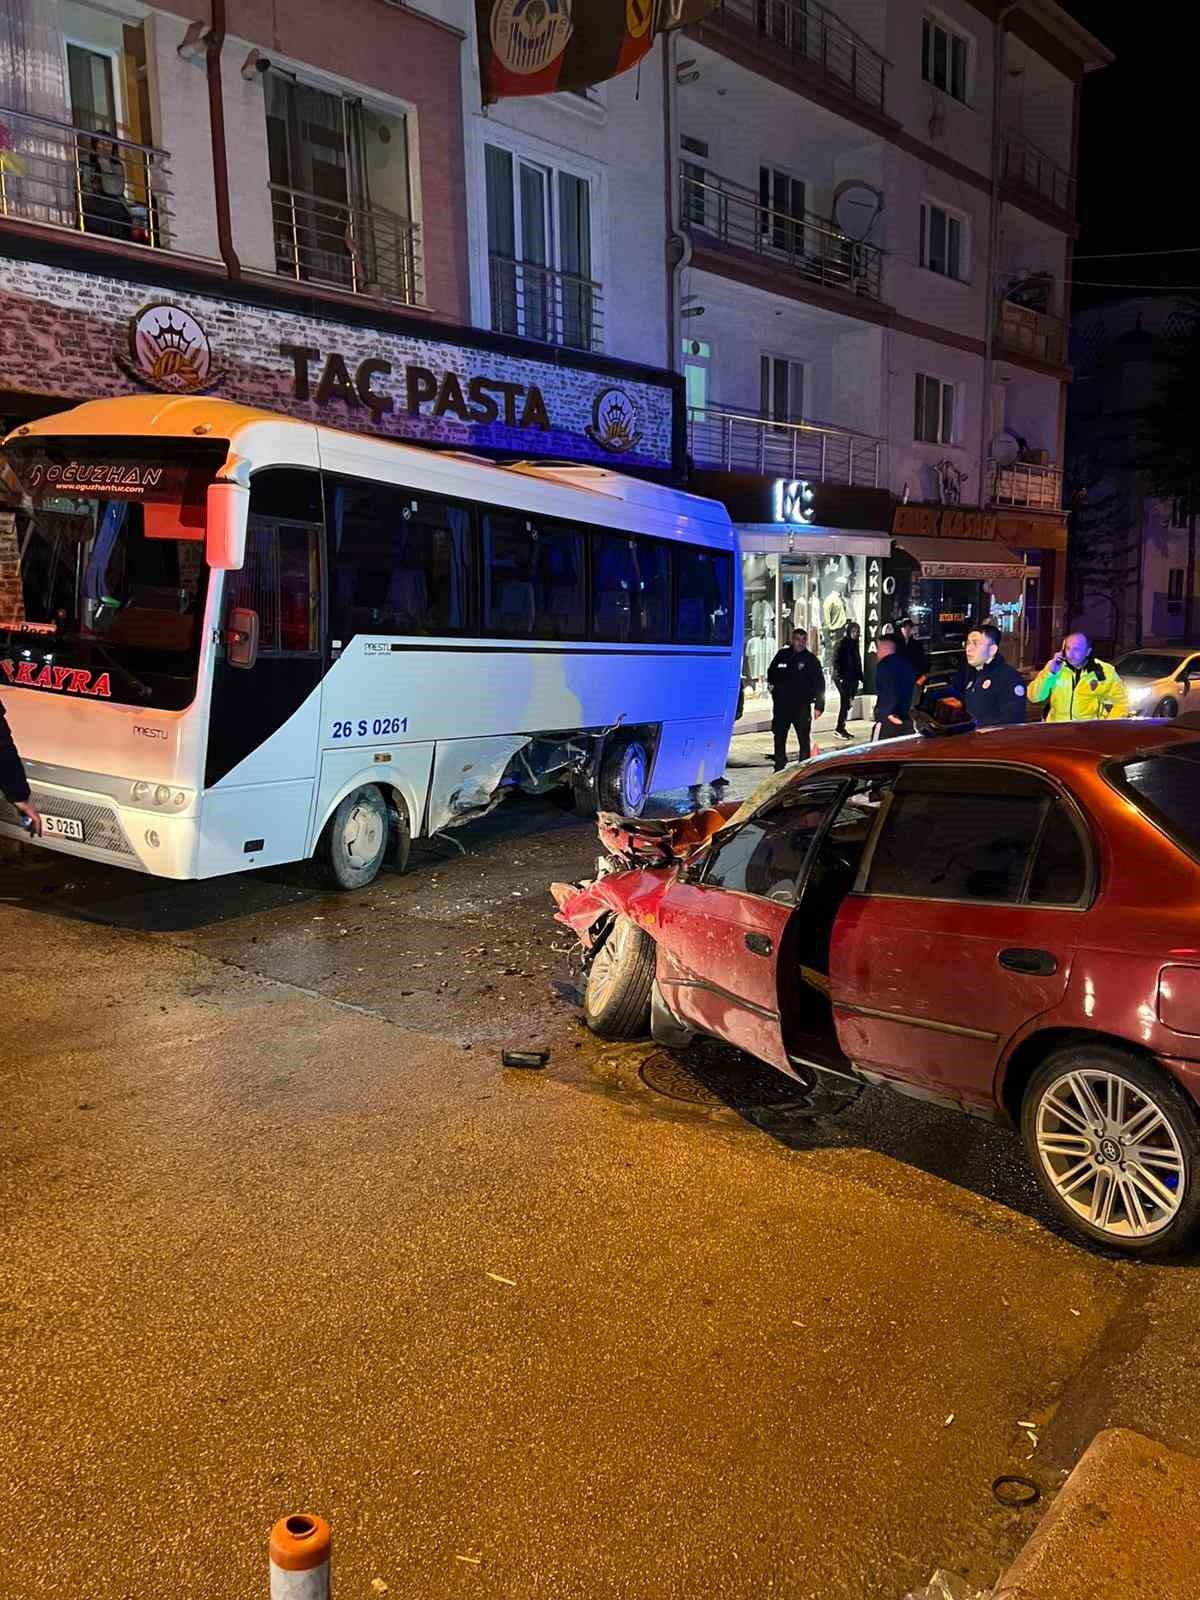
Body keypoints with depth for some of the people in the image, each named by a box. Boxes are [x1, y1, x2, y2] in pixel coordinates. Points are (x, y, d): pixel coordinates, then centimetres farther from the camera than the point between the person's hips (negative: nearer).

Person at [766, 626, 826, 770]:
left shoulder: (811, 659, 0)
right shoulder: (782, 655, 6)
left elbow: (819, 684, -2)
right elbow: (771, 674, 18)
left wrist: (819, 705, -9)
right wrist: (777, 685, -1)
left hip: (802, 705, -3)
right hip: (781, 705, 3)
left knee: (804, 739, -1)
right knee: (779, 738, 11)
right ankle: (779, 768, 23)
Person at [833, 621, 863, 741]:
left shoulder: (854, 644, 15)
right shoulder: (842, 644, -8)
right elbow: (836, 660, -12)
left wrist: (859, 677, 16)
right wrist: (839, 676, -19)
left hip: (852, 679, 8)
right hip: (843, 678, -8)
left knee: (846, 704, 9)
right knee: (845, 703, -11)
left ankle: (840, 729, 15)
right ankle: (840, 729, -7)